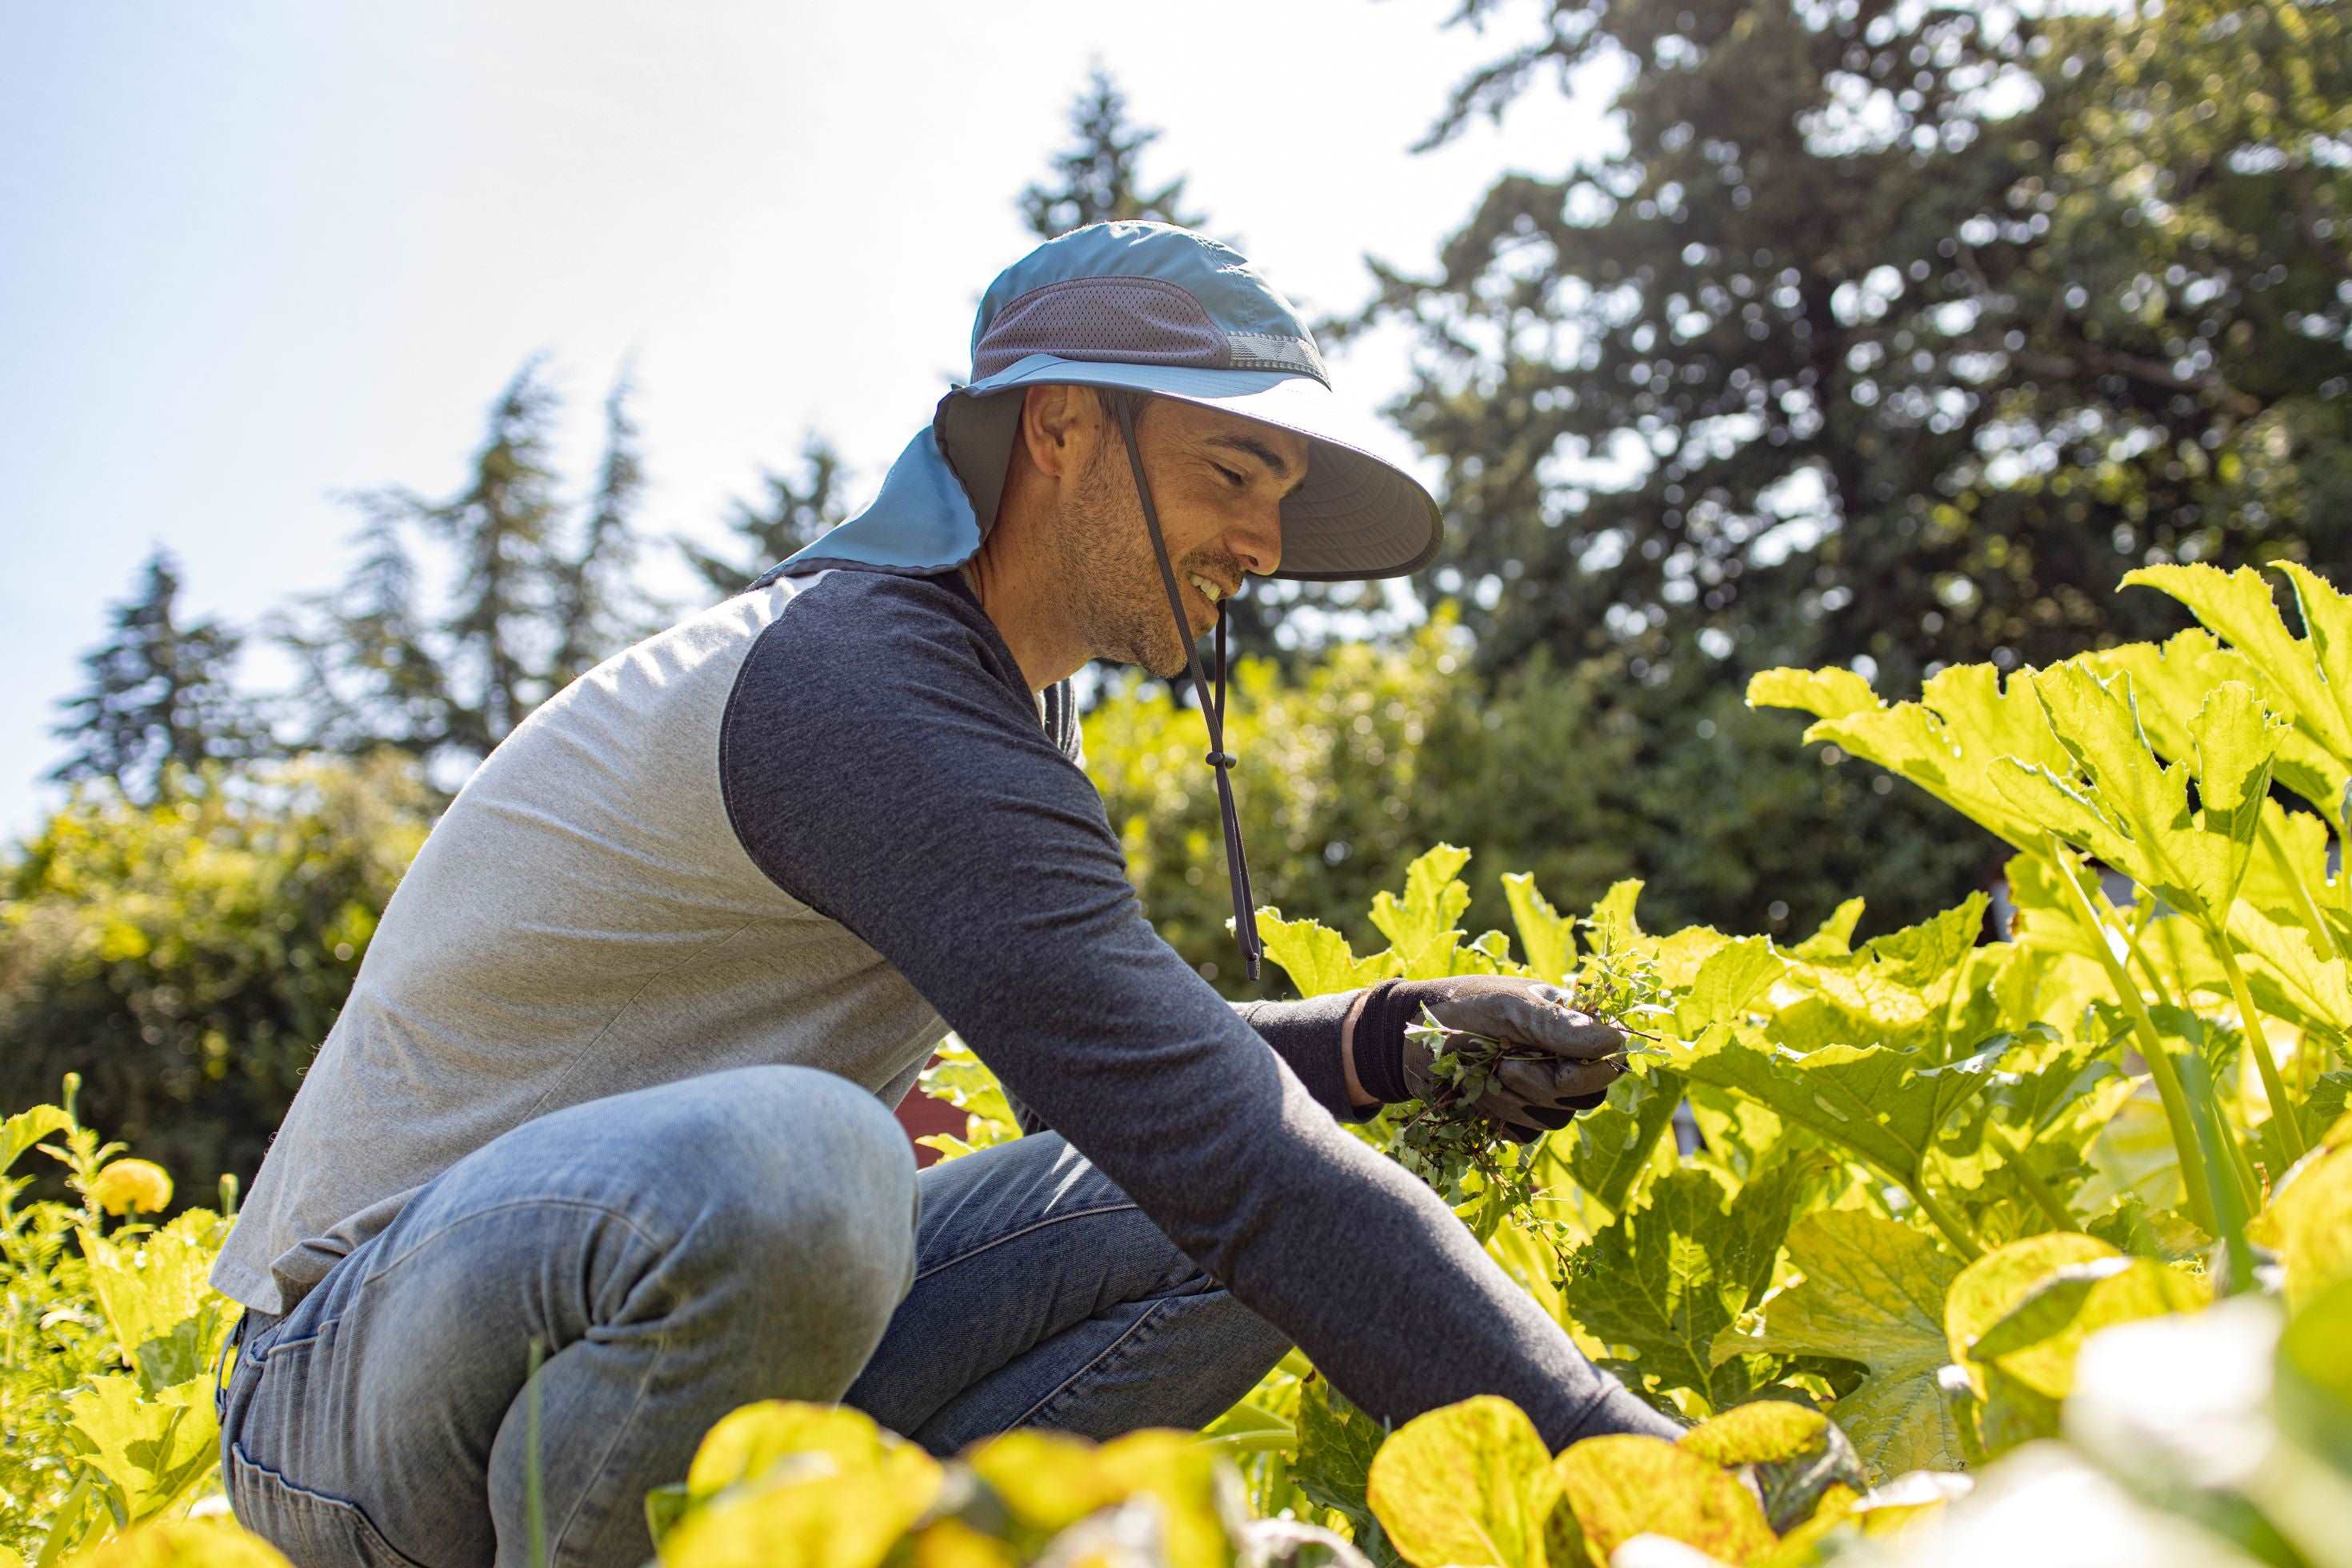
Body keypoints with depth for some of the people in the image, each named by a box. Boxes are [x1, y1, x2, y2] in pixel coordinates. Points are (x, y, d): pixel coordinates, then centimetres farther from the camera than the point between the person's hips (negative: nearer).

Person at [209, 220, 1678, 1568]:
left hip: (677, 1307, 8)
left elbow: (1120, 1061, 15)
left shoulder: (998, 702, 8)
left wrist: (1387, 1037, -3)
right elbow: (1219, 1144, -31)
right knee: (780, 1167, -41)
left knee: (1214, 1228, -7)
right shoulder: (865, 684, -23)